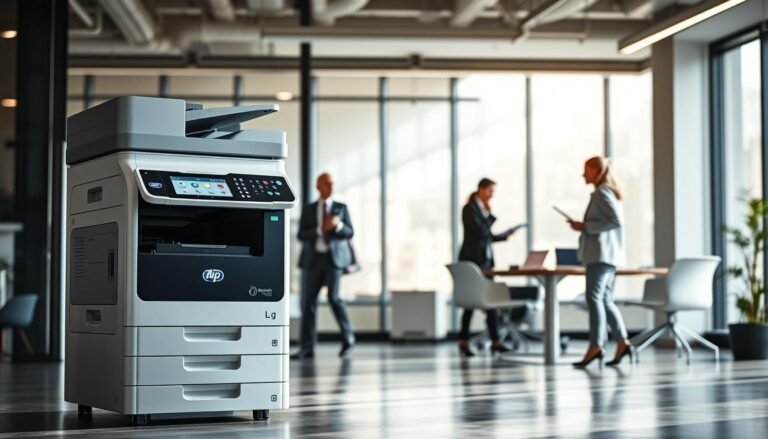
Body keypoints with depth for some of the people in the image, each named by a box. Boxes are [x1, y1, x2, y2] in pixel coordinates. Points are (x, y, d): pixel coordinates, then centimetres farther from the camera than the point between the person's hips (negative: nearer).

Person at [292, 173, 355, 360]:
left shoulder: (341, 208, 10)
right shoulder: (308, 210, 10)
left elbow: (349, 233, 4)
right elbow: (301, 235, 0)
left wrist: (338, 225, -16)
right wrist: (321, 229, -16)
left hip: (334, 258, -2)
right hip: (313, 260, 2)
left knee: (333, 297, -16)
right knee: (308, 302, -1)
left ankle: (347, 337, 3)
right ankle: (307, 348, 4)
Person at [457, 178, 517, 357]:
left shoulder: (483, 209, 14)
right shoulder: (469, 208, -9)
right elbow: (479, 231, -20)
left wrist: (504, 236, 7)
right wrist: (489, 215, -11)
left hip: (486, 260, 8)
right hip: (472, 260, -8)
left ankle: (495, 342, 5)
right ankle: (464, 343, 5)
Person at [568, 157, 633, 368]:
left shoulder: (601, 193, -9)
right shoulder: (608, 192, 20)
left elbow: (617, 221, -19)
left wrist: (586, 226, -15)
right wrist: (583, 226, 15)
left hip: (601, 253, -10)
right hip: (608, 254, 10)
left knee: (594, 297, -13)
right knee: (605, 300, 9)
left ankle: (595, 346, -17)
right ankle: (622, 343, 6)